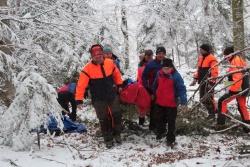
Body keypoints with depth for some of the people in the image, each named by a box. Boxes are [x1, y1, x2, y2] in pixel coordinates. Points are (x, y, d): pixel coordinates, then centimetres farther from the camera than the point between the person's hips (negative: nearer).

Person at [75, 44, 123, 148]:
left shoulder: (110, 63, -7)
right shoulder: (88, 69, -18)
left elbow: (116, 74, 12)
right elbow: (81, 84, -22)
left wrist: (119, 85, 18)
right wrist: (79, 98, -27)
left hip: (112, 96, 3)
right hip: (98, 99, -3)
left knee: (117, 115, 14)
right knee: (104, 119, 5)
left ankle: (117, 134, 36)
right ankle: (108, 139, 21)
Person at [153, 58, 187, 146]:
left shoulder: (176, 76, -17)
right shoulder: (159, 74, -2)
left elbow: (182, 88, -17)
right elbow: (155, 85, 16)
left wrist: (183, 101, -23)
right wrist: (154, 94, 27)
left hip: (171, 104, -5)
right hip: (159, 102, 5)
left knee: (171, 122, 3)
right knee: (159, 119, 21)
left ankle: (170, 139, 12)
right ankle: (160, 132, 44)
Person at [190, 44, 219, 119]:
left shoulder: (212, 59, -12)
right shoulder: (200, 57, 14)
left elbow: (214, 72, -17)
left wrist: (211, 82, -23)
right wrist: (195, 79, 18)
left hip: (209, 82, -9)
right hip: (202, 82, 9)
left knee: (208, 98, -10)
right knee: (202, 99, 10)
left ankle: (212, 113, 6)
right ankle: (213, 110, 25)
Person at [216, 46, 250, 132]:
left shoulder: (235, 61, -18)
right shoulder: (240, 59, 14)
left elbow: (237, 77, -26)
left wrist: (232, 90, -27)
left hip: (237, 88, -10)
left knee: (222, 101, -5)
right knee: (242, 106, 17)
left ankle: (221, 123, -7)